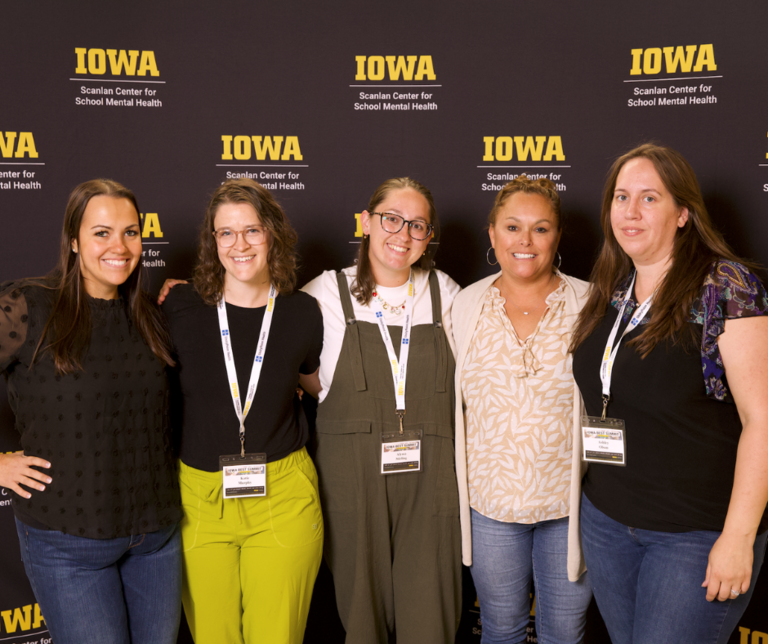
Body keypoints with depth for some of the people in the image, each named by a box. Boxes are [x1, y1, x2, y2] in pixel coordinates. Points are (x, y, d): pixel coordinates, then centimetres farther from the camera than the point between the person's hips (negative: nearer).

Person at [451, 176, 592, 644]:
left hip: (570, 500, -1)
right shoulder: (466, 305, 0)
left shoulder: (589, 304, -5)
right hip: (490, 500, 1)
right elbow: (449, 398, 7)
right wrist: (457, 479, 3)